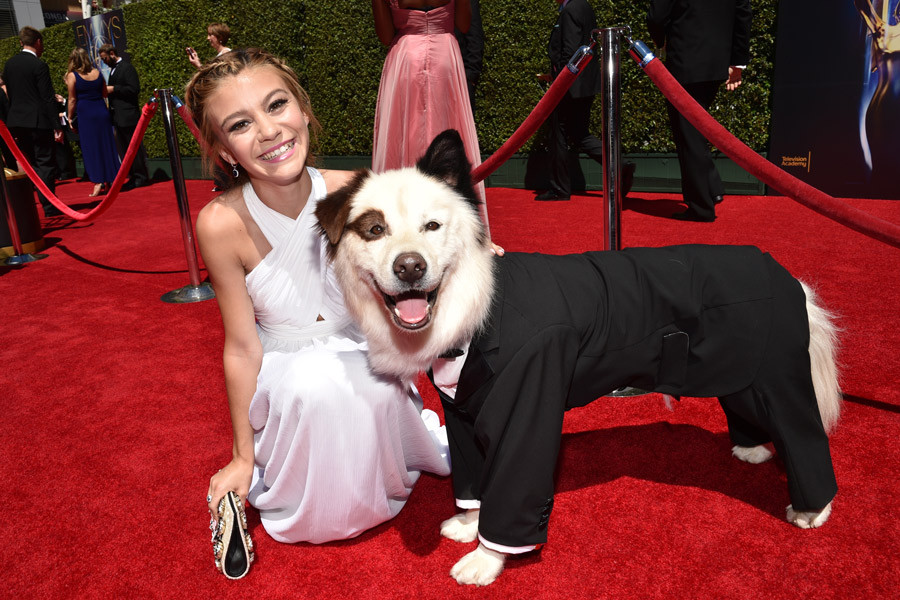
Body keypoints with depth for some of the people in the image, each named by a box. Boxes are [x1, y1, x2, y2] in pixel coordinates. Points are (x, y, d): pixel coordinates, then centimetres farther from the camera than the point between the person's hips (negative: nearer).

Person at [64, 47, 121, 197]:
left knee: (91, 148, 1)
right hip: (102, 111, 4)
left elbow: (72, 100, -5)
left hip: (85, 114, -3)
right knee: (106, 145, 11)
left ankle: (98, 182, -3)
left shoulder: (72, 76, -6)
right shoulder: (97, 72, 4)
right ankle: (109, 179, 17)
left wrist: (70, 117, 4)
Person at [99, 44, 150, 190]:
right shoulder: (113, 69, 19)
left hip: (128, 116, -10)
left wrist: (113, 89, -16)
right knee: (124, 149, 11)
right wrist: (108, 91, 11)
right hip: (118, 116, 10)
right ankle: (132, 178, 17)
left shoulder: (126, 67, -9)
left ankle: (141, 178, 2)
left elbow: (134, 89, -18)